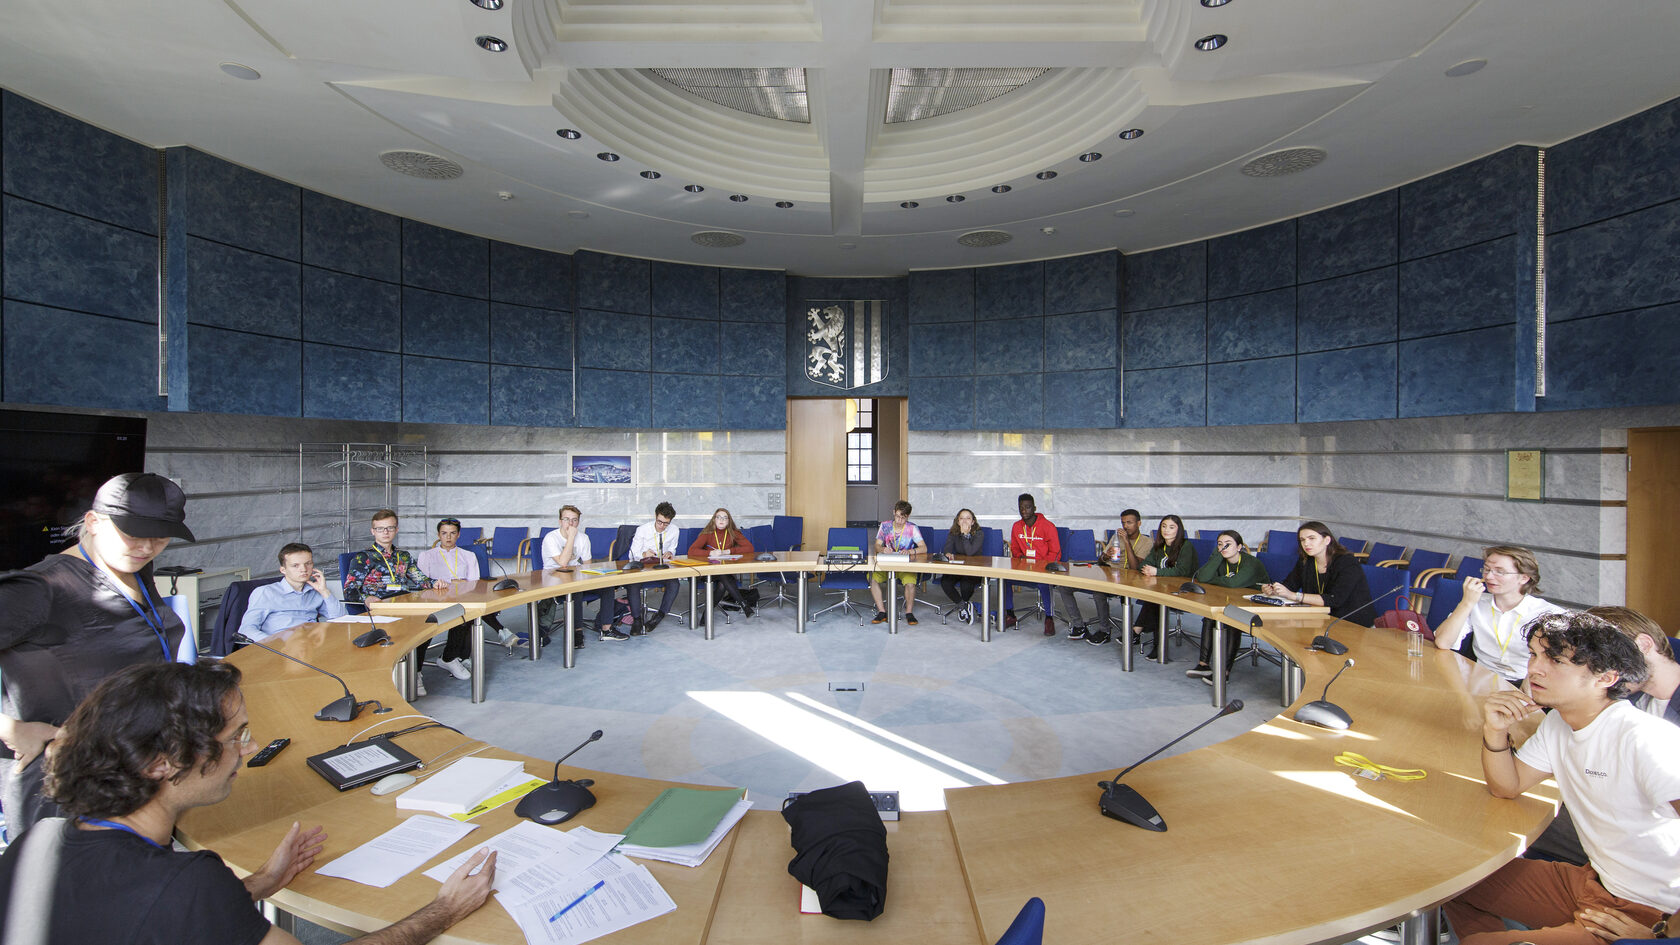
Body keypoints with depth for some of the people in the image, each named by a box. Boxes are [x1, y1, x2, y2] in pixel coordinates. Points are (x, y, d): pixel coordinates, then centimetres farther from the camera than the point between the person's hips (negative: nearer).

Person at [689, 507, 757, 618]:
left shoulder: (733, 533, 4)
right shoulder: (707, 533, -1)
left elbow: (750, 548, -5)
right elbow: (691, 551, -11)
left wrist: (728, 551, -12)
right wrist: (711, 553, -24)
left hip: (728, 571, 1)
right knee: (723, 575, -33)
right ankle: (743, 603, -33)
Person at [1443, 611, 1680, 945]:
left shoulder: (1643, 740, -26)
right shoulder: (1557, 723, 0)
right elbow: (1507, 786, 7)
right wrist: (1495, 731, -12)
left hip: (1652, 916, -8)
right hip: (1594, 881, 8)